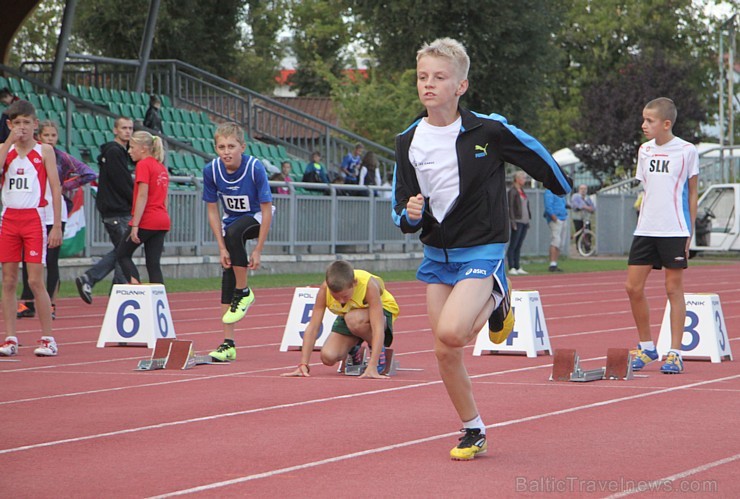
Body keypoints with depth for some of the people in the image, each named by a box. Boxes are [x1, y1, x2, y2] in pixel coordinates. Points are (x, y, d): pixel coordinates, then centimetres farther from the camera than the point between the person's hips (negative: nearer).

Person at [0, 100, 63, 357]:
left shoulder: (44, 150, 1)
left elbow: (56, 188, -2)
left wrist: (57, 225, -8)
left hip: (34, 218, -3)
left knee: (35, 281, -7)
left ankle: (47, 339, 1)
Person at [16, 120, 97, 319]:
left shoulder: (63, 158, 0)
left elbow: (89, 174, -5)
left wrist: (65, 187, -6)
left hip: (55, 214, -2)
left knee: (51, 260, -1)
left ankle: (51, 305, 5)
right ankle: (27, 304, 8)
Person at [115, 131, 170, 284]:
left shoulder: (143, 165, -9)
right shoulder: (161, 167, 16)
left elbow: (142, 196, -17)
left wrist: (135, 225, -19)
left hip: (146, 220, -8)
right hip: (162, 221, 8)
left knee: (122, 254, 7)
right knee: (153, 264, 6)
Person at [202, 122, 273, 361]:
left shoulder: (255, 168, -26)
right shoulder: (211, 171, -18)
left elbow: (266, 210, -20)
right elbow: (212, 211, -7)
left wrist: (258, 250, -20)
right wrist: (222, 248, -12)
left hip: (256, 218, -4)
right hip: (231, 221, 4)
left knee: (233, 231, -36)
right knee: (227, 278, -5)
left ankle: (244, 292, -15)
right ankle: (228, 344, -3)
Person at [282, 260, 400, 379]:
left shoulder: (369, 285, -37)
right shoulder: (325, 289, -28)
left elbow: (378, 328, -41)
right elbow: (312, 327, -24)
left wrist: (371, 367, -48)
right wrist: (303, 365, -30)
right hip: (347, 315, 4)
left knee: (353, 319, -38)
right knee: (328, 357, -19)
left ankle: (378, 350, -9)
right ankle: (353, 349, 16)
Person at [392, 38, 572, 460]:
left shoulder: (489, 130, -14)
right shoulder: (408, 142, -2)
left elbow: (536, 155, 3)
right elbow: (403, 214, 3)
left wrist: (570, 192, 16)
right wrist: (410, 215, -20)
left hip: (482, 251, -5)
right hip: (437, 255, 5)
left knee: (450, 332, -27)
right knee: (445, 353, 3)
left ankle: (496, 301, 5)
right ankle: (474, 431, 24)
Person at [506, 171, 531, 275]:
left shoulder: (522, 191, 17)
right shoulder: (512, 192, -7)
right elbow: (510, 207, -13)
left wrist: (528, 220, 16)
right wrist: (513, 222, -18)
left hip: (524, 221, 8)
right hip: (517, 222, -8)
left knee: (519, 246, 9)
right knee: (513, 246, -6)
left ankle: (518, 268, 11)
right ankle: (511, 268, -6)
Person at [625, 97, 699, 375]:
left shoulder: (687, 151, -2)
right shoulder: (644, 151, 11)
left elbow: (693, 192, 3)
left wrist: (690, 232, -1)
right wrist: (647, 219, 11)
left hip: (675, 231, -5)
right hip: (645, 229, 5)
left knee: (674, 289, -1)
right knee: (633, 287, 0)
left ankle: (675, 353, 4)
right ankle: (646, 347, 15)